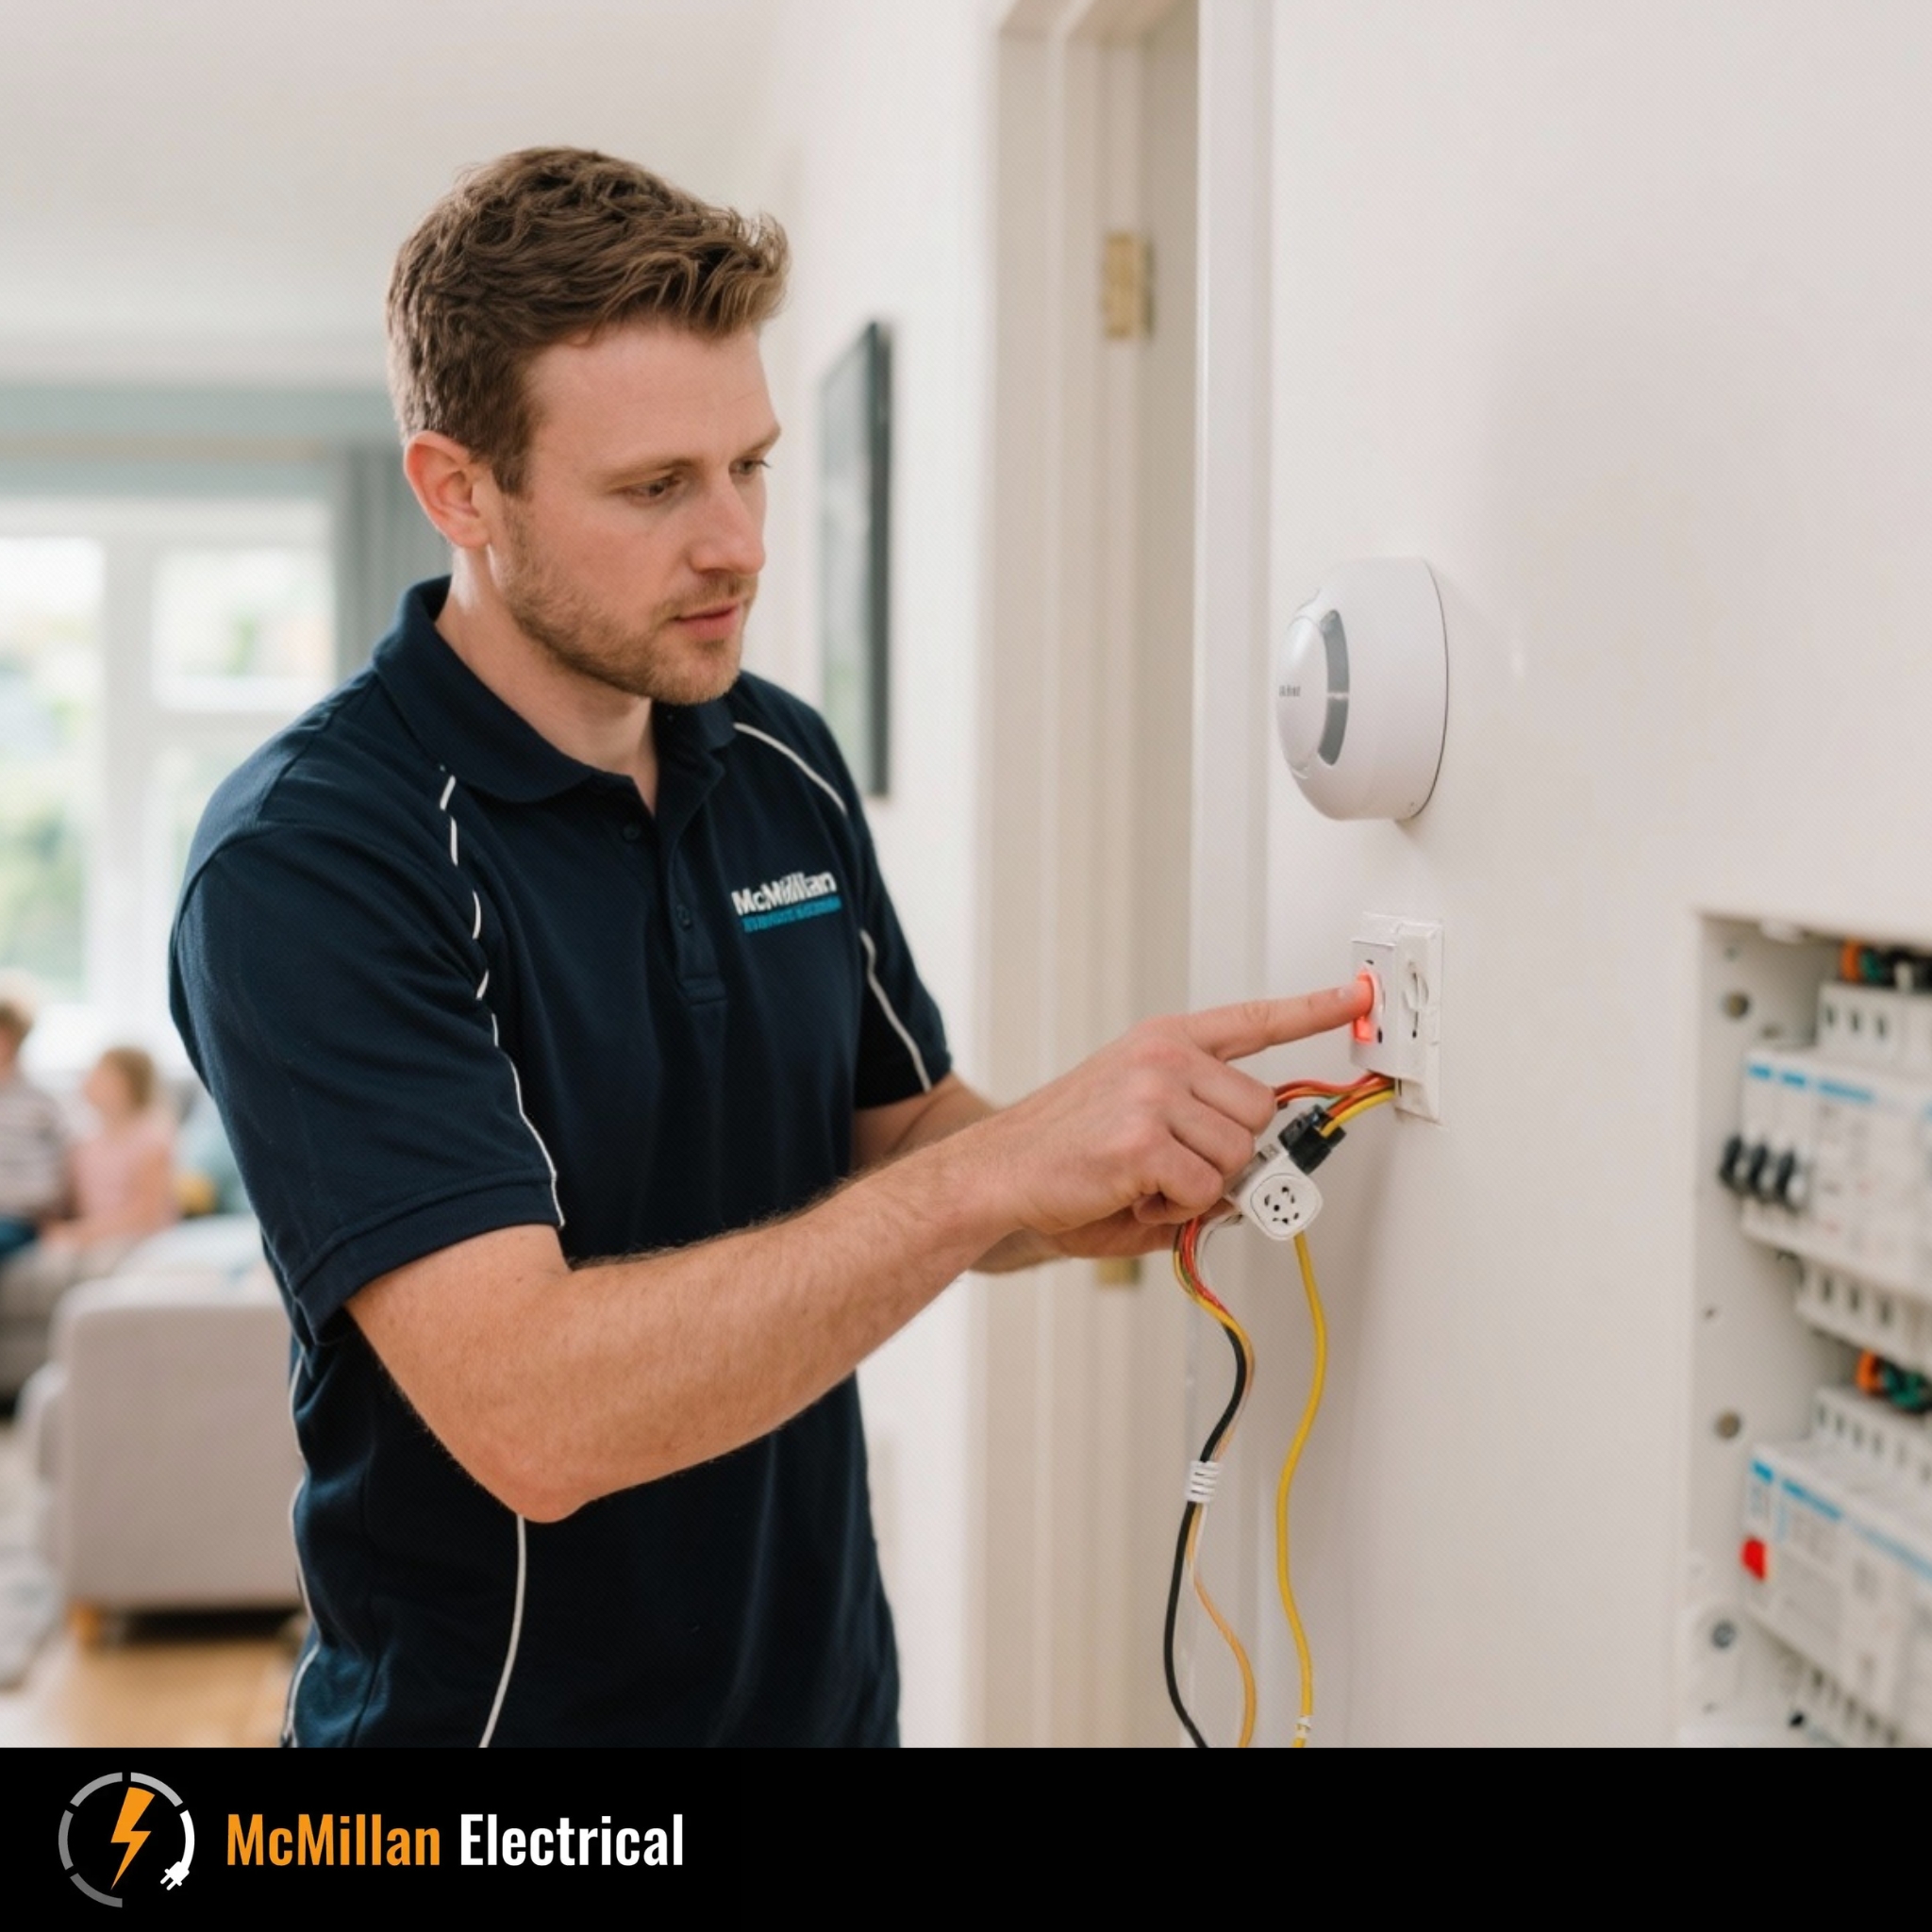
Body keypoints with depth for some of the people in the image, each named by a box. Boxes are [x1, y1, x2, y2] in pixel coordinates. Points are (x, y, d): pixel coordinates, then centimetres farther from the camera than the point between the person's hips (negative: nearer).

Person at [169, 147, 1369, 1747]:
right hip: (500, 1703, -6)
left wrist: (1104, 1182, -13)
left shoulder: (788, 764, -1)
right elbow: (533, 1415, -30)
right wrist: (1001, 1166, -33)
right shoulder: (310, 859, -22)